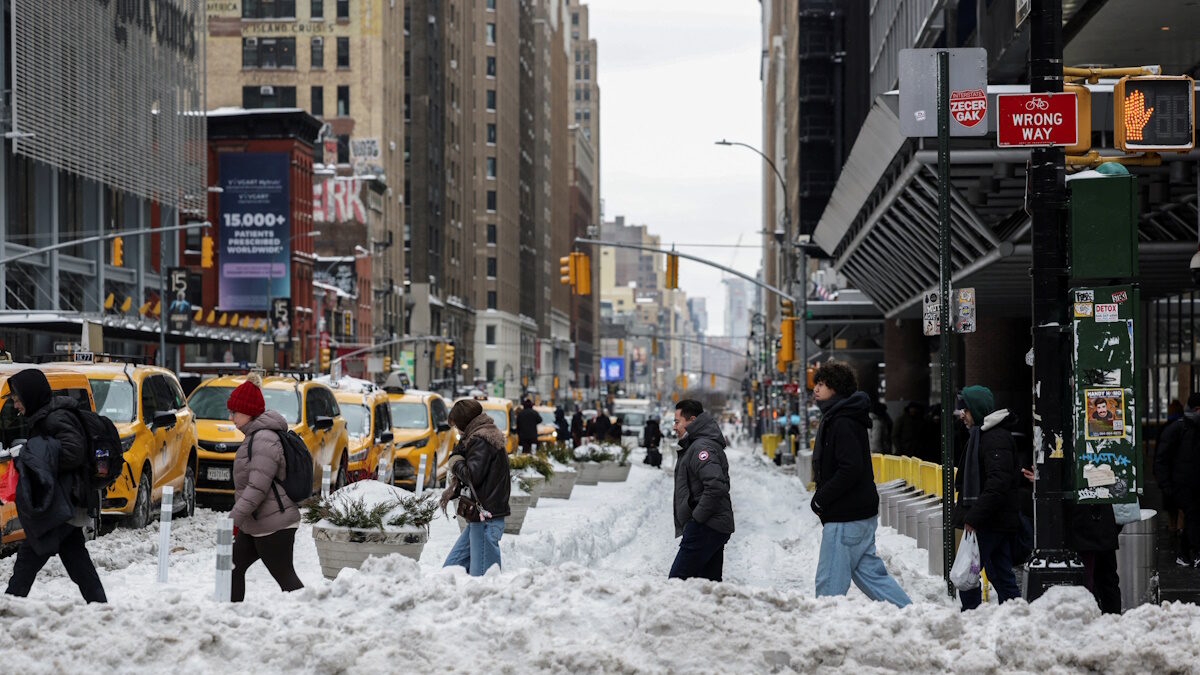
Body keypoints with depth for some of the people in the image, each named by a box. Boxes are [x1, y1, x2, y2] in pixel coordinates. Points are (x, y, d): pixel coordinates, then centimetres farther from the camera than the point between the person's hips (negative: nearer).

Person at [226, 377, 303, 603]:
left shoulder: (265, 440, -19)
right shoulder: (255, 436, 14)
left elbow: (257, 488, -26)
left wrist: (234, 518, -28)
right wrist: (239, 519, 24)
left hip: (274, 525, -10)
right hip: (254, 526, 10)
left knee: (284, 577, -6)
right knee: (233, 568, 11)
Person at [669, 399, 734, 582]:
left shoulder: (702, 447, -12)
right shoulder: (694, 446, 22)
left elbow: (716, 486, -26)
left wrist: (697, 517, -18)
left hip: (704, 529, -11)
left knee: (676, 581, -14)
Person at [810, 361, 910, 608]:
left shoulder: (843, 423, -16)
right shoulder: (833, 418, 16)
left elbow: (851, 469, -25)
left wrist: (820, 498, -17)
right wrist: (821, 497, 12)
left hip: (845, 518, -11)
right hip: (861, 513, 11)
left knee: (830, 583, -4)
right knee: (868, 571, 14)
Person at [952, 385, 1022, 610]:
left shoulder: (997, 439, -16)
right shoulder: (982, 435, 17)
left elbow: (998, 484, -25)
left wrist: (974, 517, -26)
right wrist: (967, 513, 17)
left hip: (992, 522, -10)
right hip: (997, 521, 10)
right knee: (1001, 574, 11)